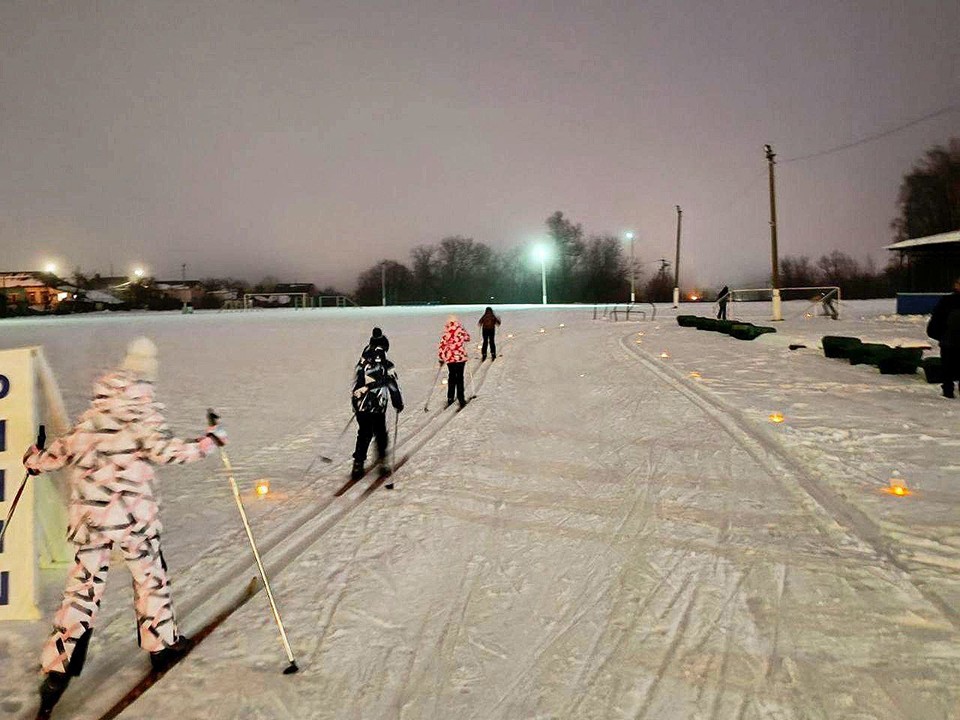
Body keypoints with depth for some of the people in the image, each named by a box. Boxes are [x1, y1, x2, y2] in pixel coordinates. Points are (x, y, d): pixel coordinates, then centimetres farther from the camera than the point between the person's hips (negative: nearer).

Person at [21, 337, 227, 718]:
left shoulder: (94, 412, 5)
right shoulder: (143, 409, -10)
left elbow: (68, 447, 13)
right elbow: (165, 450, -18)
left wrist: (37, 460, 32)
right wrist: (209, 442, -7)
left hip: (87, 513, 5)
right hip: (132, 513, -4)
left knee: (84, 585, 10)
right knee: (150, 574, 13)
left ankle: (57, 667, 10)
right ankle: (162, 643, 27)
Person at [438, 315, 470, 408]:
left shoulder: (445, 334, -6)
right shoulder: (461, 331, -6)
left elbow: (441, 347, -5)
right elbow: (468, 338, 14)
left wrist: (441, 359, 7)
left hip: (450, 358, 1)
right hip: (461, 357, -1)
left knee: (451, 377, 17)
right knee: (460, 377, 7)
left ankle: (450, 398, 22)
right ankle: (461, 399, 5)